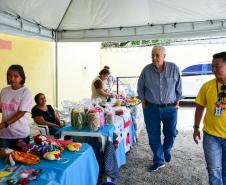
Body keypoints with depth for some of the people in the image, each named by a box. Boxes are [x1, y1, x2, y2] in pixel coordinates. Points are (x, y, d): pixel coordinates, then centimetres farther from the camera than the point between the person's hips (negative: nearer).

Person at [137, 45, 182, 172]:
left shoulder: (174, 68, -6)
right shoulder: (147, 70, -6)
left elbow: (178, 87, 3)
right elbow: (140, 87, 5)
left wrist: (177, 102, 3)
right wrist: (143, 103, 3)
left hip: (170, 108, 0)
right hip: (151, 109, 1)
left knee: (171, 134, 9)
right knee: (154, 136, 7)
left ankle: (166, 149, 43)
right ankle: (159, 161, 26)